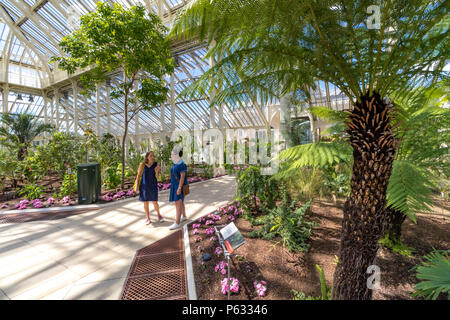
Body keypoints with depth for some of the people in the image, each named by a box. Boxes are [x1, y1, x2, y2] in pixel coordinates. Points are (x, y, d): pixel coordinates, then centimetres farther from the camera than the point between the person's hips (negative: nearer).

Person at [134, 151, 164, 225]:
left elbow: (157, 177, -7)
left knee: (155, 202, 2)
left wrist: (157, 172, -27)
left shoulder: (156, 164, -8)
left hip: (153, 186, 0)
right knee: (145, 203, 8)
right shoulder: (142, 164, -7)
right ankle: (148, 218, 25)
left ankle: (159, 215, 29)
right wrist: (136, 186, -6)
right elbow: (138, 176, -1)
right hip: (144, 186, 1)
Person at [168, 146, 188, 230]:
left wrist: (179, 188, -26)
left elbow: (182, 177, -23)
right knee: (180, 202, 18)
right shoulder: (175, 164, 10)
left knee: (178, 204, -10)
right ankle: (184, 216, 34)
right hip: (175, 185, 10)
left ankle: (177, 223, -6)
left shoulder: (182, 164, -20)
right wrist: (173, 185, 21)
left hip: (180, 186, -10)